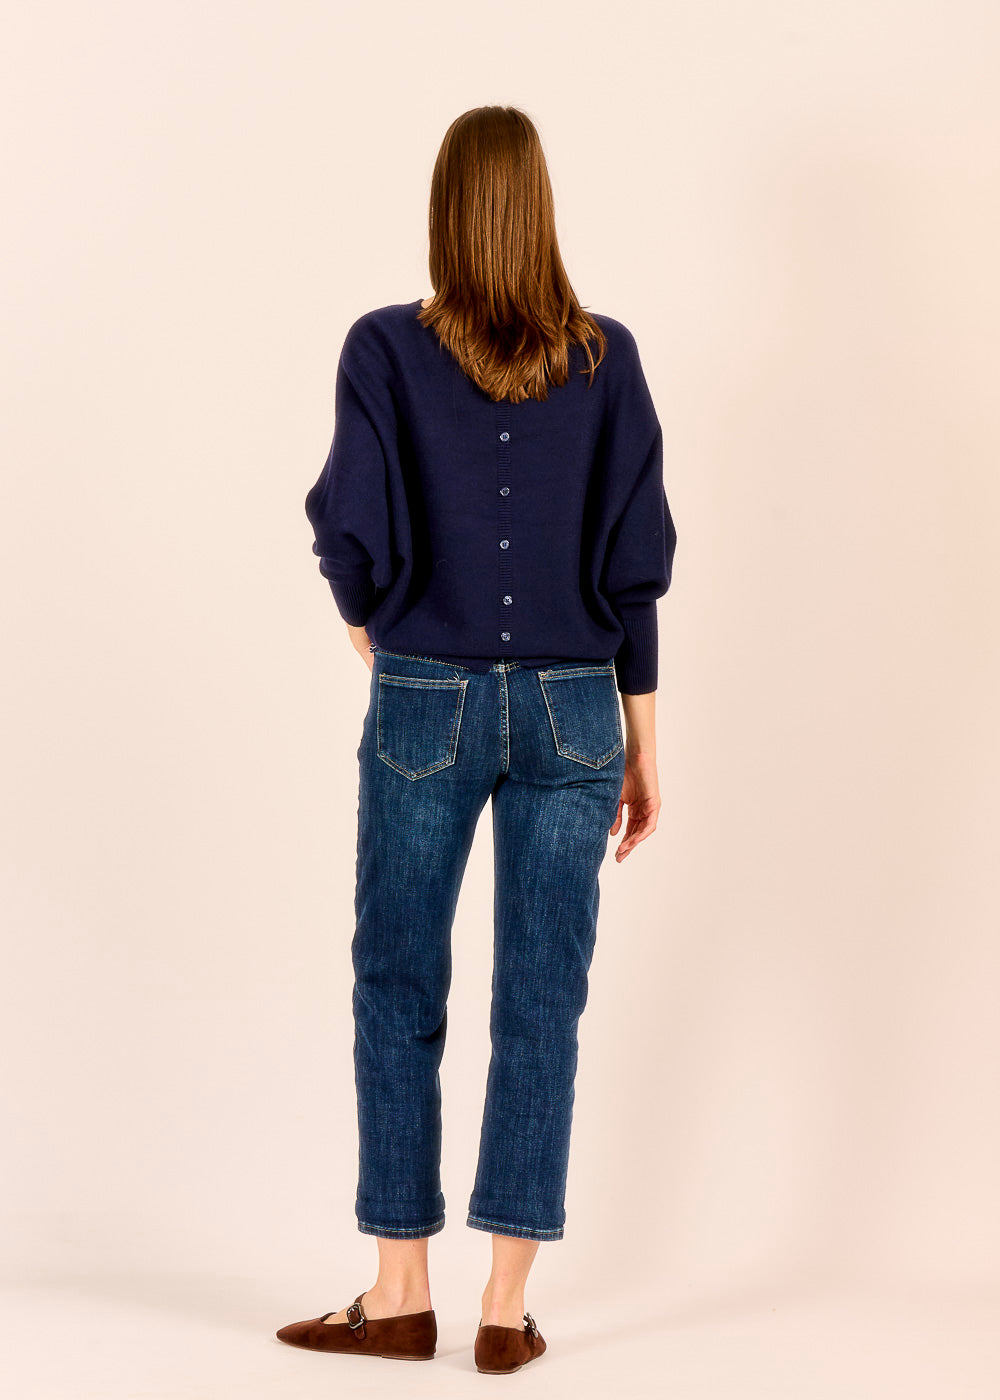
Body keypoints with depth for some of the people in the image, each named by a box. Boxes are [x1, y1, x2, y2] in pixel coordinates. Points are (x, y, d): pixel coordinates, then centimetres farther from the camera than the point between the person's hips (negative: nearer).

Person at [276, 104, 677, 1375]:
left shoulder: (384, 350, -6)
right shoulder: (609, 359, 0)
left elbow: (356, 531, -10)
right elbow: (636, 565, 0)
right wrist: (640, 746, 7)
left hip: (426, 701, -1)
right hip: (571, 708, 2)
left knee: (399, 993, 10)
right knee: (541, 1005, 6)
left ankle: (400, 1293, 16)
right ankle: (507, 1309, 10)